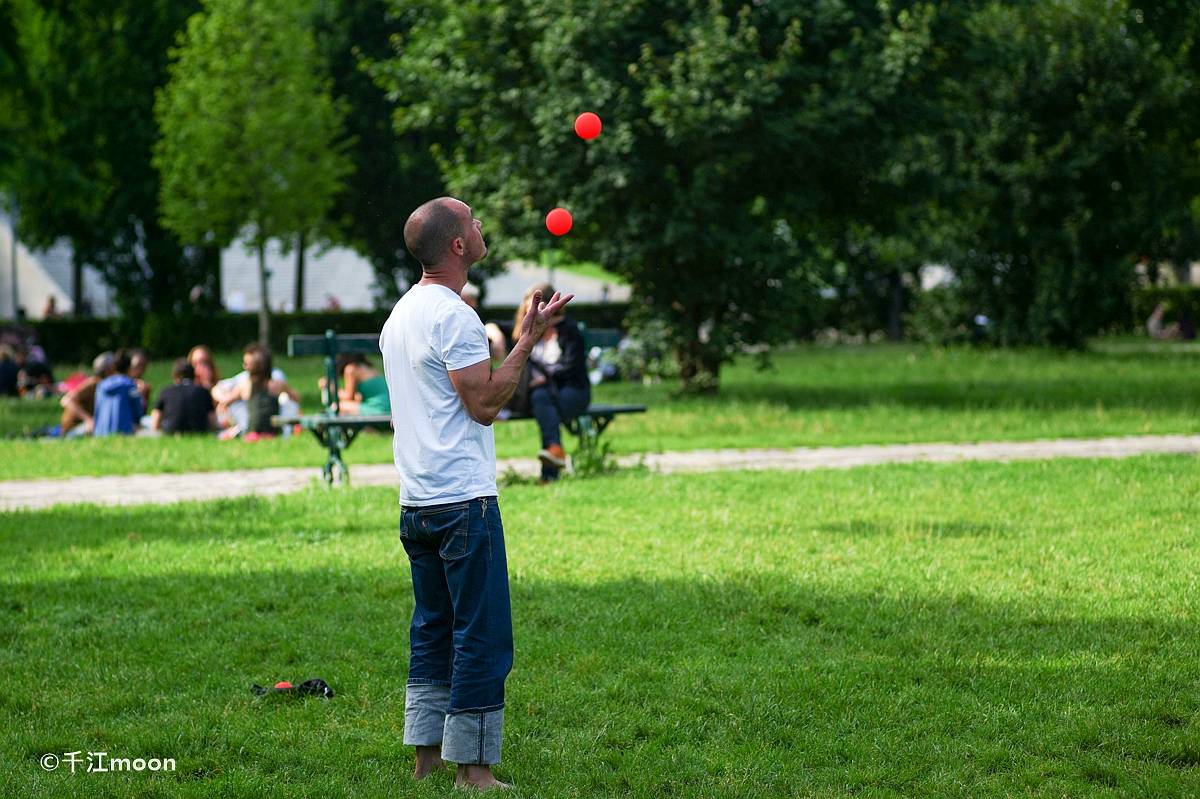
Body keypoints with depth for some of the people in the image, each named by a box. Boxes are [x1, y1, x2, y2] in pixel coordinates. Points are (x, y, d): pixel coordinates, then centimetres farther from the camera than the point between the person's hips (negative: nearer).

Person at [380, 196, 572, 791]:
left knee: (433, 631, 15)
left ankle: (427, 757, 17)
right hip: (463, 498, -10)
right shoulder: (452, 315, -14)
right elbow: (485, 404, -16)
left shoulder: (401, 313, 15)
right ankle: (473, 768, -5)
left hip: (415, 502, 10)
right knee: (483, 636, -6)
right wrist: (528, 339, -13)